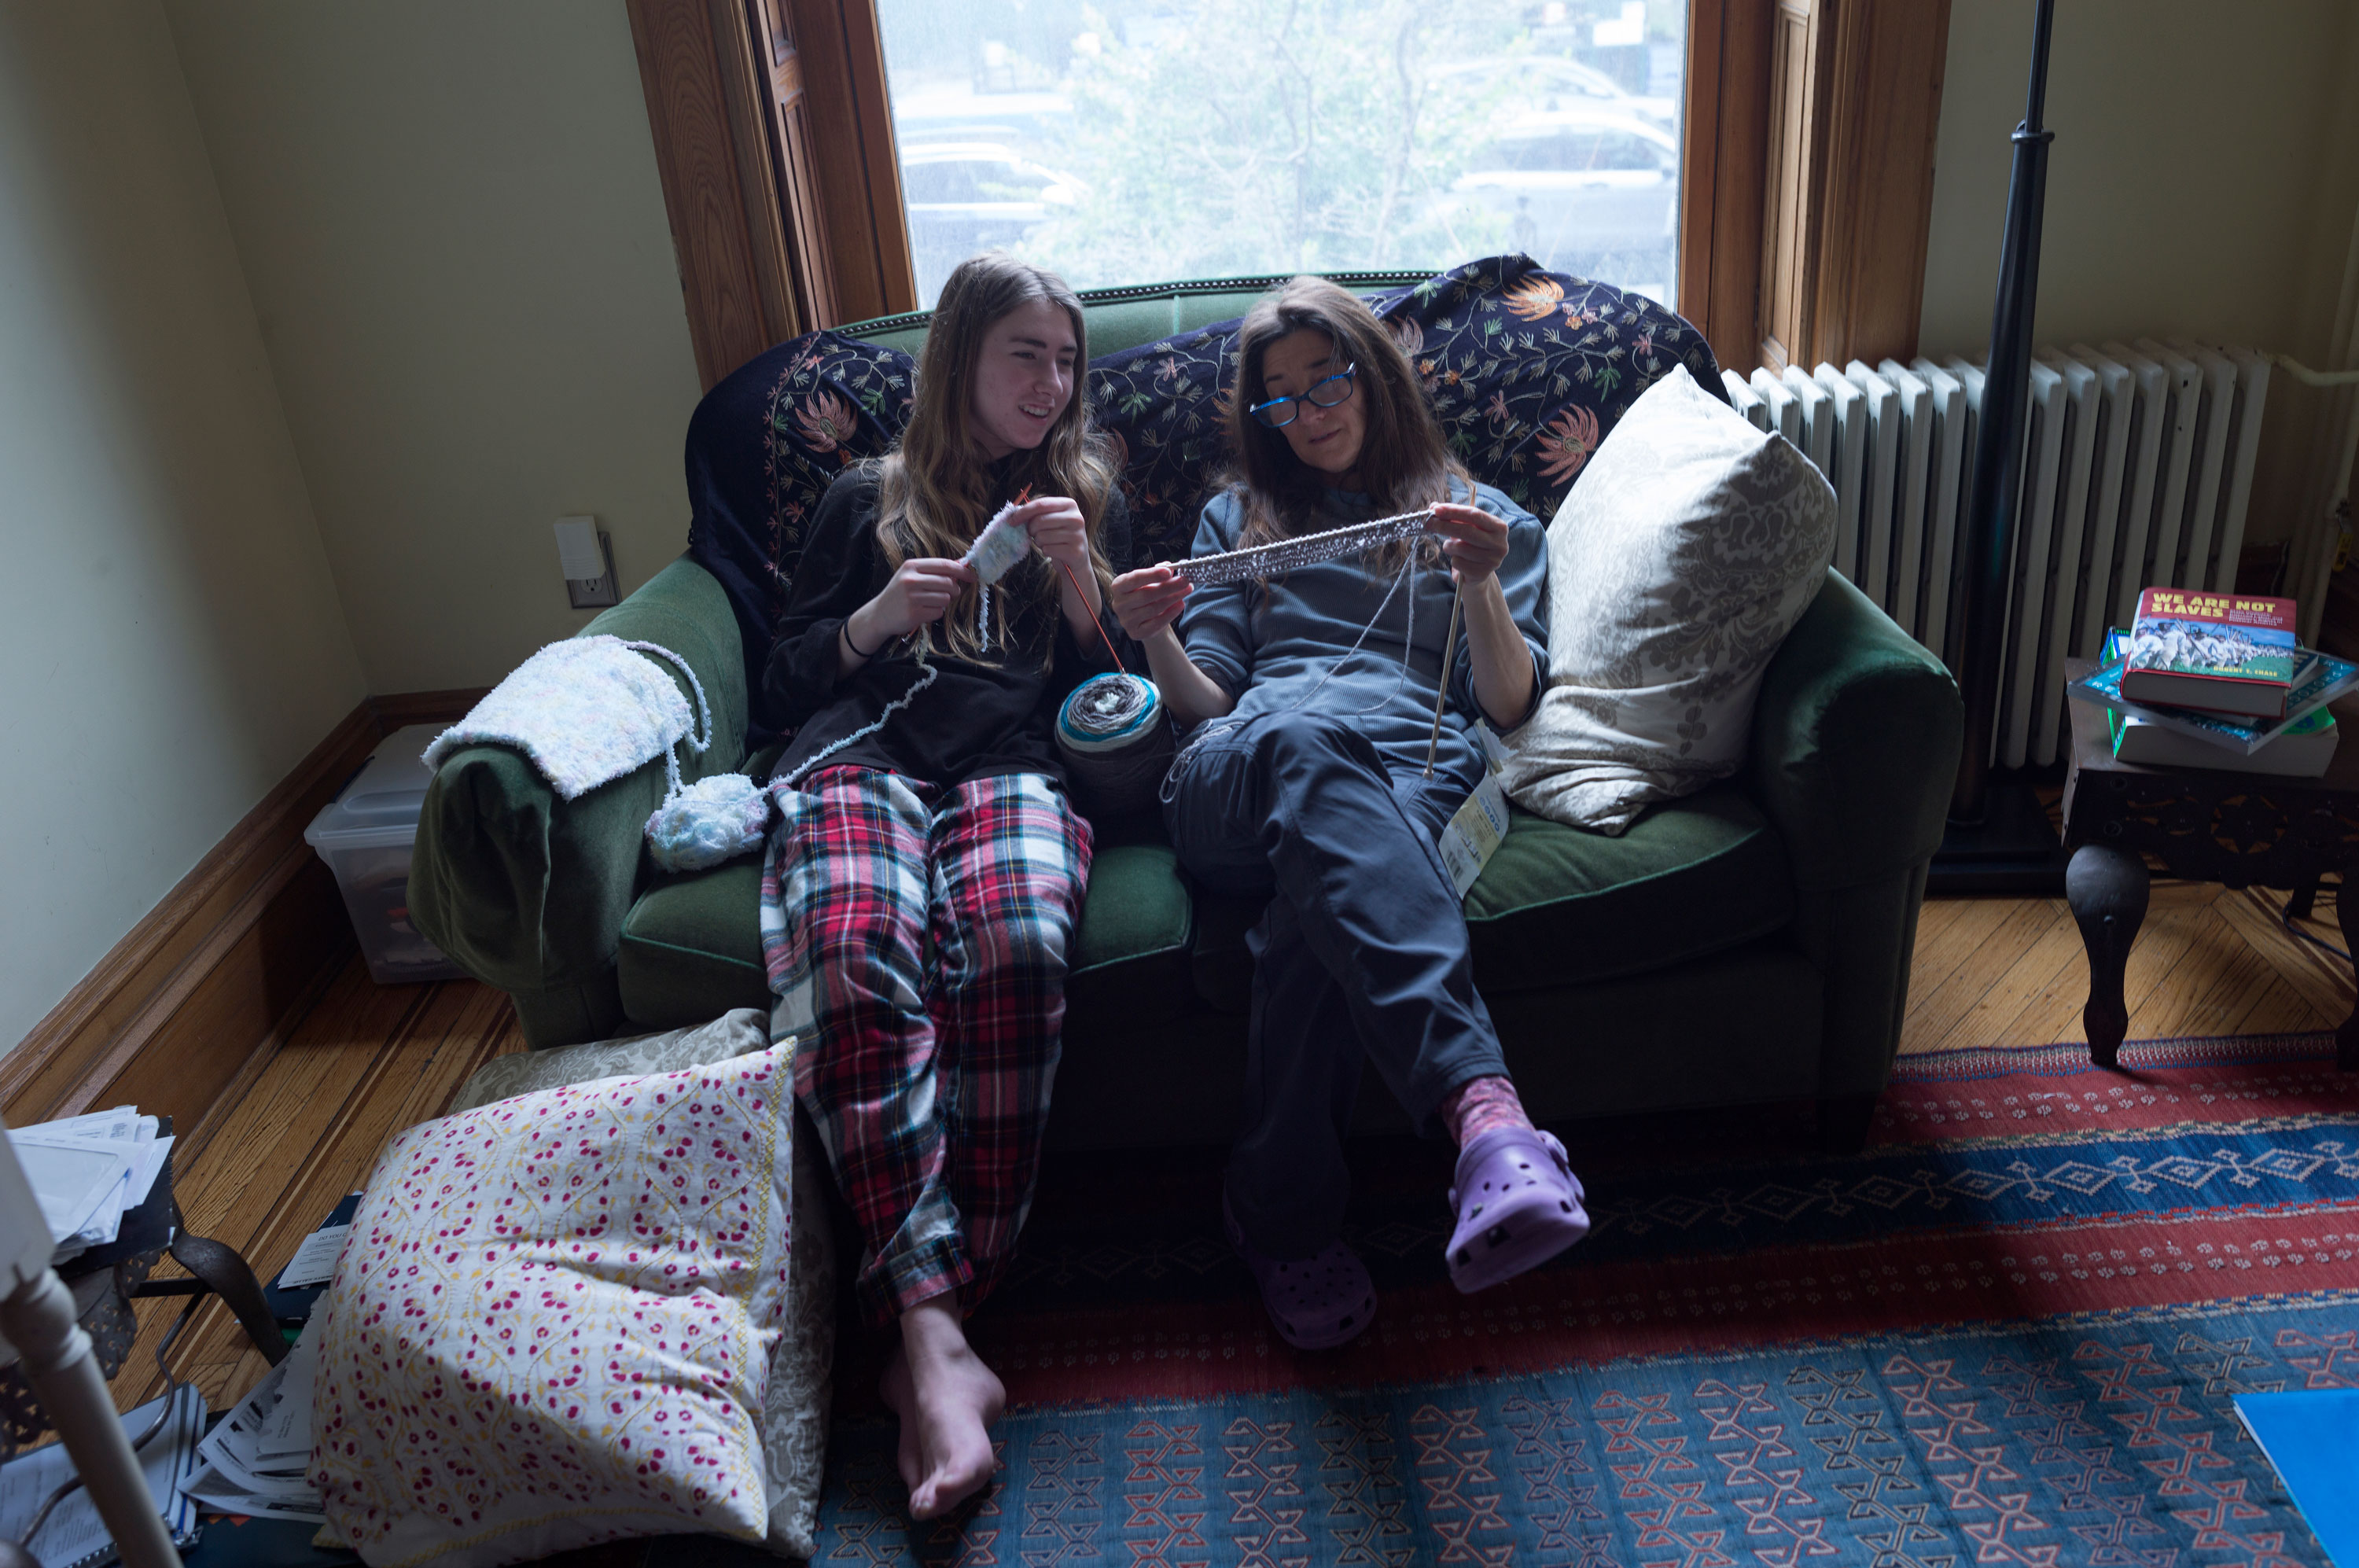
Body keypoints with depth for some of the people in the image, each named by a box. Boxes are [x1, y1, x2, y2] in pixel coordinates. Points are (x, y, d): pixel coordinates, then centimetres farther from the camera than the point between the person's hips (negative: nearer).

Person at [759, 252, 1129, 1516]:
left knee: (1017, 947, -37)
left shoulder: (1088, 498, 28)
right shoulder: (869, 497, 26)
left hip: (1014, 762, 0)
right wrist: (878, 619, 3)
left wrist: (1079, 580, 4)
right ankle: (937, 1338, -39)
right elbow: (784, 684, 21)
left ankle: (927, 1336, -34)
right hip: (859, 757, 0)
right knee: (856, 961, -36)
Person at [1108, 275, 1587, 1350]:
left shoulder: (1490, 519, 28)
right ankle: (1482, 1104, -58)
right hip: (1233, 784, 1)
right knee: (1305, 738, -41)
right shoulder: (1236, 519, 34)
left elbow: (1510, 706, 12)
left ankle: (1281, 1214, -35)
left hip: (1412, 770, 0)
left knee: (1312, 907, -41)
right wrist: (1158, 642, -1)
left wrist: (1480, 585, -6)